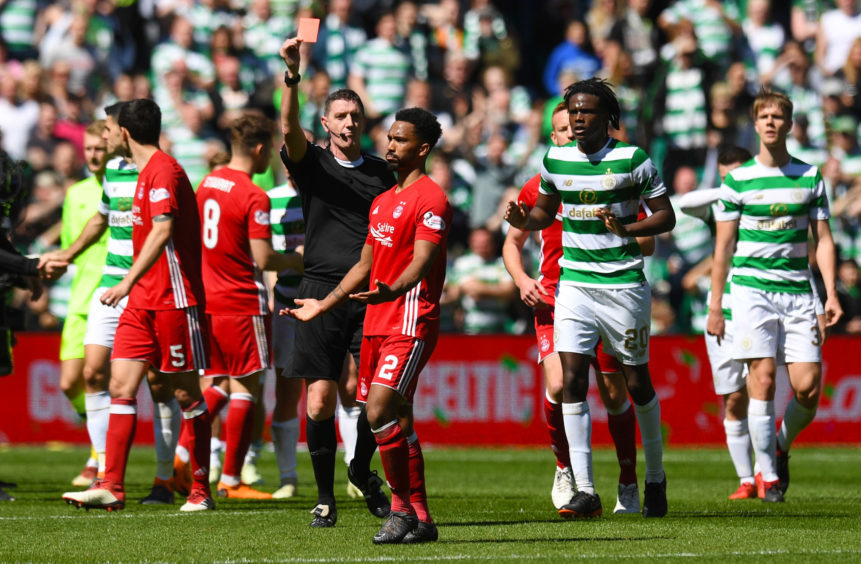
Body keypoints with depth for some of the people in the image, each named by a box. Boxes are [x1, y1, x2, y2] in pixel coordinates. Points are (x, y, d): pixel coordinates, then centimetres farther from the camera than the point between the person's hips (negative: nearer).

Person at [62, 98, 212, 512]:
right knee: (120, 387, 0)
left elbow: (162, 231, -24)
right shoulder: (147, 171, 17)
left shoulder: (163, 170, -13)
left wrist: (128, 282, -28)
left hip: (174, 300, -9)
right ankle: (112, 486, -4)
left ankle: (201, 490, 6)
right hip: (143, 302, 9)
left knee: (187, 393, -1)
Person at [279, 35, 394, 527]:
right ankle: (325, 496, 6)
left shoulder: (381, 173, 14)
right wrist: (293, 76, -32)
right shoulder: (312, 163, 5)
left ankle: (363, 470, 22)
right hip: (323, 292, -2)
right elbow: (290, 128, -15)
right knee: (320, 401, -7)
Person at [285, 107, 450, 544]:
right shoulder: (382, 201, 21)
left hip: (410, 323, -9)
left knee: (380, 413, -19)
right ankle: (419, 518, 11)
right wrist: (322, 305, 31)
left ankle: (402, 507, -10)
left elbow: (421, 262, -19)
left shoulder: (430, 198, -7)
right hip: (376, 324, 9)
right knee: (397, 424, 7)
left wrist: (389, 291, -37)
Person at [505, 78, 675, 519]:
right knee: (571, 380, -9)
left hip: (623, 281, -3)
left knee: (636, 383, 6)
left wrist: (626, 228, -19)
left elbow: (666, 215, -1)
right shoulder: (555, 160, 6)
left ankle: (655, 478, 26)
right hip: (573, 283, 3)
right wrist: (522, 220, -2)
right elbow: (546, 210, 21)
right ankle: (584, 490, -9)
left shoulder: (633, 160, -6)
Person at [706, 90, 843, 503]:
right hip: (751, 287, -2)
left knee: (807, 386, -6)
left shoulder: (810, 177, 9)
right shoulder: (737, 181, 3)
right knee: (762, 379, -12)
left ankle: (782, 445, 23)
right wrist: (715, 307, 2)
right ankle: (768, 474, -5)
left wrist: (831, 293, -2)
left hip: (798, 291, 2)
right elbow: (723, 246, 5)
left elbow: (822, 238, 10)